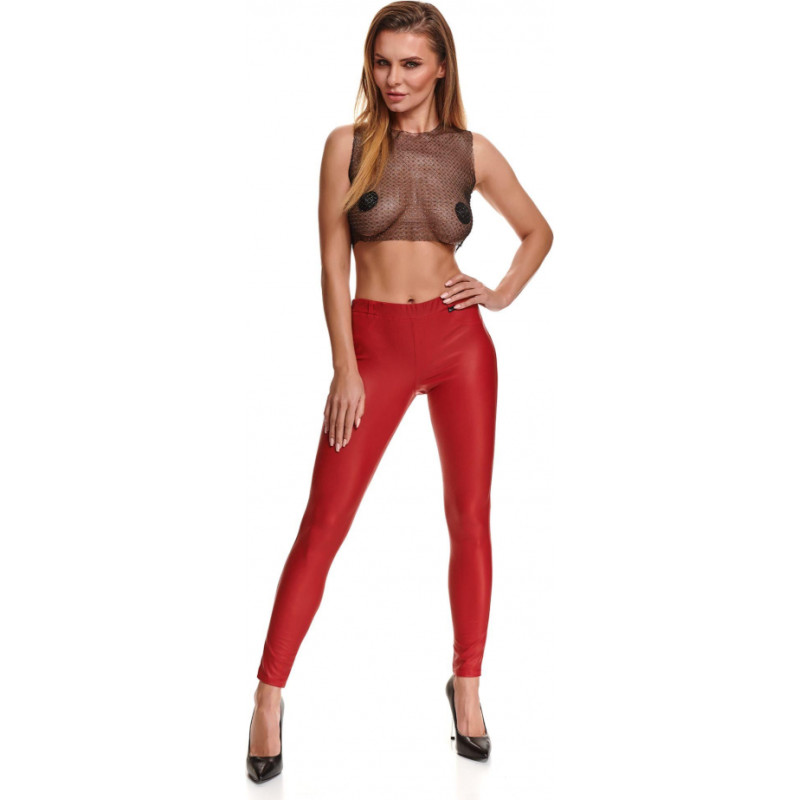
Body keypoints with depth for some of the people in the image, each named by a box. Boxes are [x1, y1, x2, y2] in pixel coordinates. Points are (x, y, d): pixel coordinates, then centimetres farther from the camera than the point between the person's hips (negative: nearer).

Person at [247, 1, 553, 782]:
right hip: (375, 342, -2)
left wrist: (502, 293, 3)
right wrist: (345, 367, -8)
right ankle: (269, 696, 7)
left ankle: (466, 685, 23)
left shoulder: (472, 151, 6)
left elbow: (538, 231, 19)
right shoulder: (347, 144, 2)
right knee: (324, 521, -4)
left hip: (460, 342, 2)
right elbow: (332, 260, -2)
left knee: (470, 516, 6)